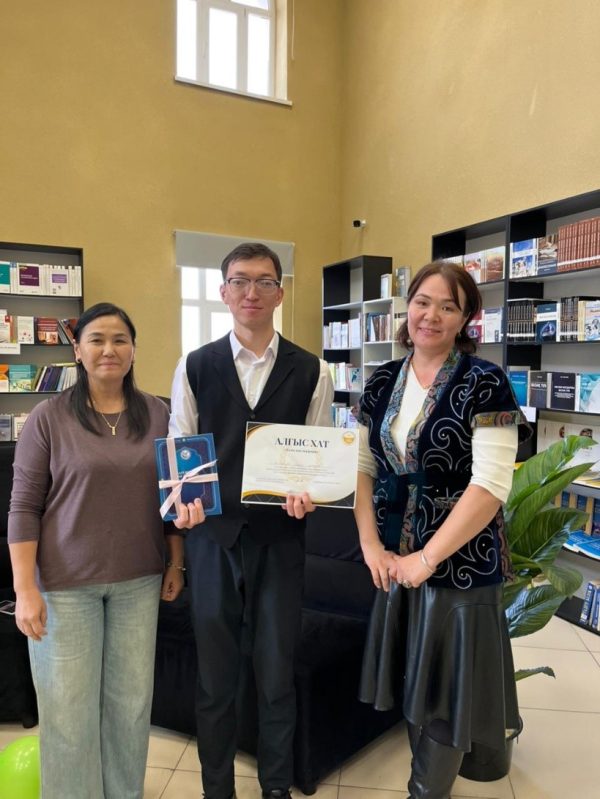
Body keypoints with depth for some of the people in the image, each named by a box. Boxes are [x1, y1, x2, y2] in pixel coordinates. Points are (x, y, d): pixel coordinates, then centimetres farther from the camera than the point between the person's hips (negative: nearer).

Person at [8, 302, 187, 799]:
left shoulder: (157, 415, 2)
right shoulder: (49, 417, -7)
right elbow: (24, 506, -6)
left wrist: (176, 563, 8)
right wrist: (25, 588, -10)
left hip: (138, 580, 3)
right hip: (66, 582, -2)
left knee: (131, 698, 13)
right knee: (69, 704, 7)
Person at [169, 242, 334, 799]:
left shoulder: (311, 372, 1)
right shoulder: (193, 367, 2)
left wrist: (308, 494, -17)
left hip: (280, 537, 0)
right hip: (211, 535, 1)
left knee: (276, 674, 15)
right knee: (214, 675, 16)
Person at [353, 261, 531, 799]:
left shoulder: (485, 383, -13)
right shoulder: (383, 383, 3)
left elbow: (491, 484, -19)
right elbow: (362, 466, 4)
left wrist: (428, 557, -18)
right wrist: (371, 543, -6)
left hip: (460, 565, -4)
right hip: (394, 561, 5)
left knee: (445, 690, 12)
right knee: (410, 683, 20)